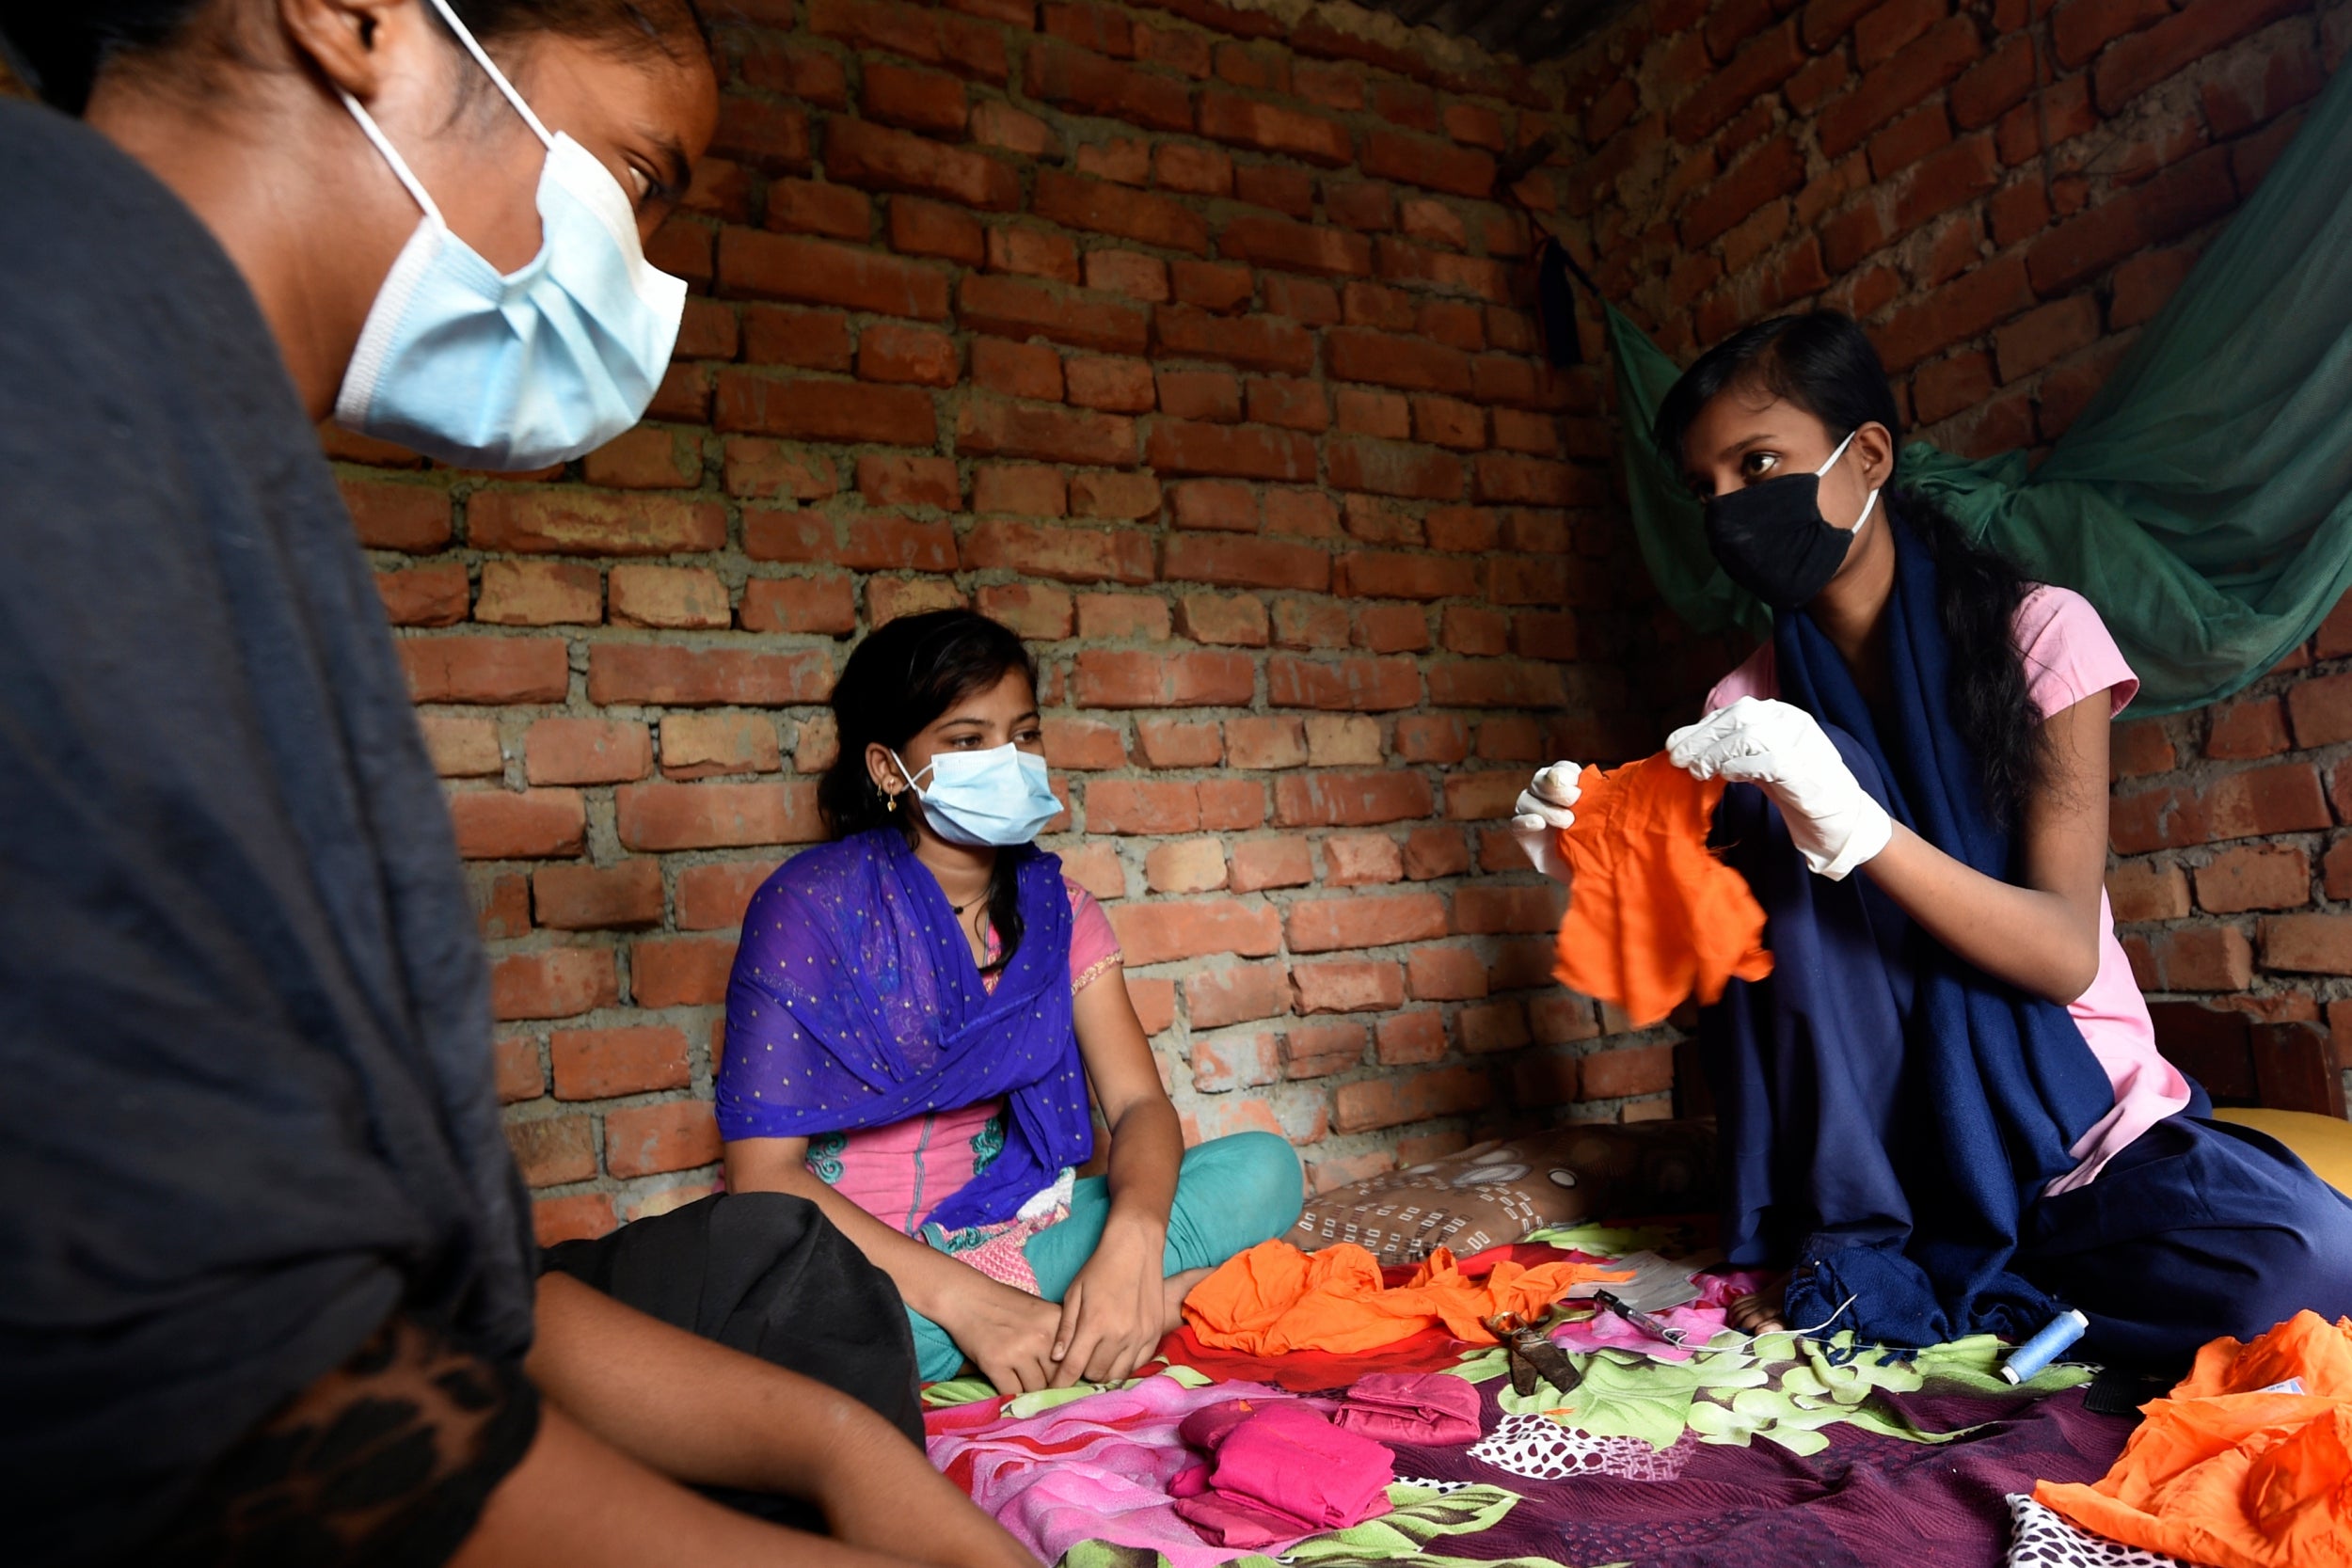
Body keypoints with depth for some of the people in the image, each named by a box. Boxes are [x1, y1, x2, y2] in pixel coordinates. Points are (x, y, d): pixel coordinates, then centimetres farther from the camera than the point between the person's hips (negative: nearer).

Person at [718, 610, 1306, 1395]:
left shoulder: (1056, 909, 2)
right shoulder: (812, 906, -12)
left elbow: (1140, 1104, -5)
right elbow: (763, 1173, -18)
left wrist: (1132, 1238, -28)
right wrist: (962, 1300, -30)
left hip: (1007, 1229, 4)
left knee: (1263, 1167, -11)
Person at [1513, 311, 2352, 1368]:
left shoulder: (2037, 633, -6)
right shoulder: (1751, 709, 1)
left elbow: (2067, 954, -16)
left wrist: (1854, 824, -32)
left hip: (2078, 1121, -1)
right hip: (1889, 1138, 2)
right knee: (1785, 820, -22)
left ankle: (1930, 1289, -8)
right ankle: (1851, 1250, -14)